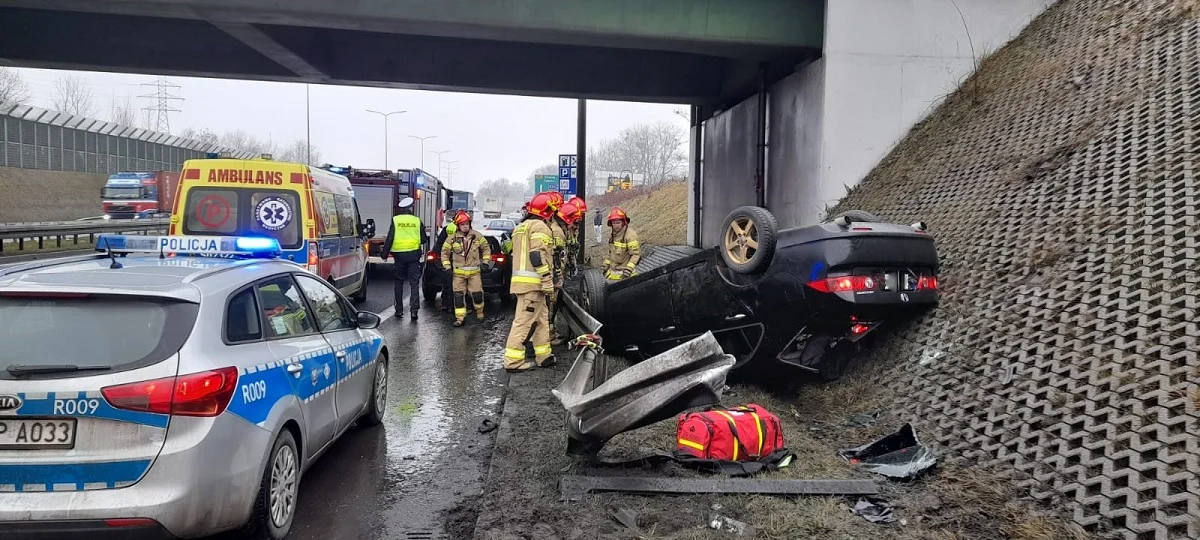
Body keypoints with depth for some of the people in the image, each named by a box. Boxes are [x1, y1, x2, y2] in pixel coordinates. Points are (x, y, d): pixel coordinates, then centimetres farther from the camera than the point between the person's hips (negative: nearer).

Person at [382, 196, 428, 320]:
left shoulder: (395, 220, -2)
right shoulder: (417, 221, 0)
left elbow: (389, 239, -4)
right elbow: (424, 239, 5)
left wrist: (385, 255, 3)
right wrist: (427, 236, 27)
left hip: (399, 255, 0)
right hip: (413, 254, 0)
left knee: (399, 282, 13)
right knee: (414, 283, 2)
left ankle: (399, 309, 16)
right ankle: (414, 309, -7)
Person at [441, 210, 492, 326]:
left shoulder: (477, 236, 1)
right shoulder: (453, 238, 0)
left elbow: (486, 248, 14)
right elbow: (445, 252, 10)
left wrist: (485, 261, 7)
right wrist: (447, 267, 3)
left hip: (474, 271, 0)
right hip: (458, 272, 1)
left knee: (477, 293, -1)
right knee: (458, 294, -3)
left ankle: (479, 312, 24)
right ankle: (460, 318, 3)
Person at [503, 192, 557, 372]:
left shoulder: (520, 227, 23)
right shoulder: (539, 226, -8)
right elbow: (538, 256, -19)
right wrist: (547, 281, -19)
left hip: (521, 280, 10)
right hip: (533, 282, -10)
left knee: (541, 317, 16)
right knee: (524, 320, -8)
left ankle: (544, 356, 19)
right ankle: (513, 361, -8)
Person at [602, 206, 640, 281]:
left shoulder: (630, 234, -17)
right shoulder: (613, 234, 10)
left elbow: (636, 254, -18)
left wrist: (629, 268, -25)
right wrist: (606, 264, 19)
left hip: (625, 273, -8)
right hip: (613, 271, 8)